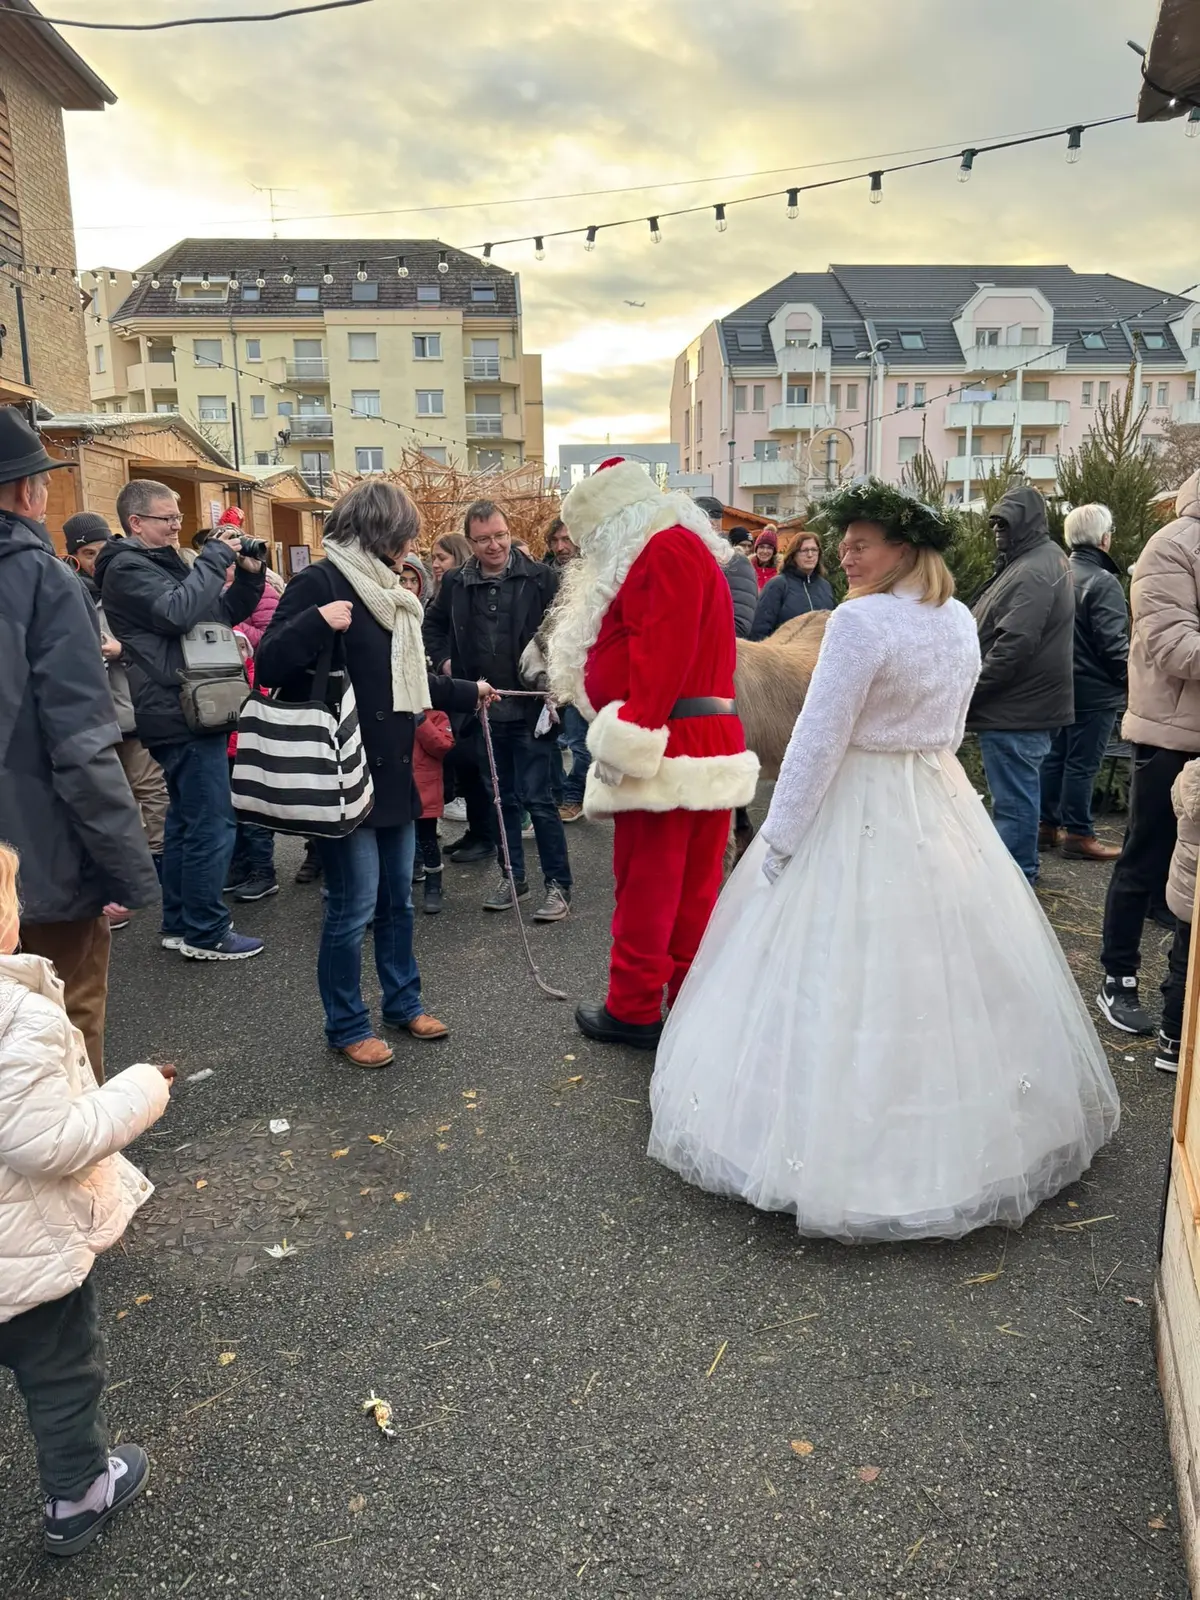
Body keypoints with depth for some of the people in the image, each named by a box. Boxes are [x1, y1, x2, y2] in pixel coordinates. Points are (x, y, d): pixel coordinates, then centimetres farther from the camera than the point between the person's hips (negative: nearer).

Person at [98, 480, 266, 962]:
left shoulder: (167, 562, 19)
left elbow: (225, 613, 20)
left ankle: (180, 923, 25)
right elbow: (177, 612, -26)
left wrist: (248, 575, 3)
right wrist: (215, 558, -17)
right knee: (213, 826, -7)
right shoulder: (128, 568, -10)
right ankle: (206, 934, 1)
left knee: (186, 820, 15)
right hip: (183, 714, -10)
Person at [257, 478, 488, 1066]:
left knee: (397, 900, 17)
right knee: (353, 907, -1)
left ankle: (403, 1002, 32)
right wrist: (316, 622, -32)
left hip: (395, 772, 9)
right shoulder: (321, 582, -10)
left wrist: (468, 693, 38)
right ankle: (346, 1027, 15)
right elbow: (269, 666, -17)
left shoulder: (387, 591, 17)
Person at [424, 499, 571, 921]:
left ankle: (558, 885, 8)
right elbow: (433, 625, 23)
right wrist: (444, 661, 10)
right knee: (502, 799, 15)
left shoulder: (541, 578, -7)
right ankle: (512, 877, 28)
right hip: (484, 711, 4)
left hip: (532, 709, -4)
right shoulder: (455, 584, 5)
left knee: (538, 799, -3)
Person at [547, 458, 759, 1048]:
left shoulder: (666, 551, -10)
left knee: (646, 884, -1)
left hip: (668, 749, -10)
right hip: (708, 746, 10)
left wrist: (627, 739, -21)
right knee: (695, 883, 13)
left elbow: (660, 656, -21)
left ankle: (634, 1010, 10)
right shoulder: (687, 548, 23)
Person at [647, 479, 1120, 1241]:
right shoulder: (962, 620, 6)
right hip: (945, 806, 8)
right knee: (949, 975, 17)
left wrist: (777, 843, -11)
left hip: (859, 813, -8)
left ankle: (851, 1145, 13)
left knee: (847, 988, 2)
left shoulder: (861, 620, -18)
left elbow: (818, 740, -18)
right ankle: (963, 1129, 32)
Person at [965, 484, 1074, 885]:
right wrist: (975, 688, 19)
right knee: (1019, 792, 19)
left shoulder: (1032, 572, -19)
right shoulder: (1043, 559, 15)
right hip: (1027, 701, 11)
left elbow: (1012, 646, -26)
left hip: (1015, 707, -11)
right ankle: (1020, 869, 31)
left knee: (1013, 798, -4)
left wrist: (967, 691, -18)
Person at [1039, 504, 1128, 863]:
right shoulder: (1102, 581, -18)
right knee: (1082, 762, -2)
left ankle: (1047, 824, 21)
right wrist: (1130, 678, -6)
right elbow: (1114, 642, -19)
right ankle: (1078, 834, 5)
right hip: (1094, 689, -8)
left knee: (1054, 756, 14)